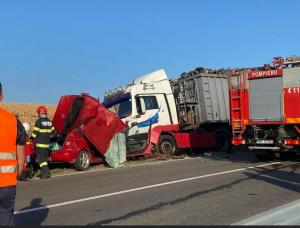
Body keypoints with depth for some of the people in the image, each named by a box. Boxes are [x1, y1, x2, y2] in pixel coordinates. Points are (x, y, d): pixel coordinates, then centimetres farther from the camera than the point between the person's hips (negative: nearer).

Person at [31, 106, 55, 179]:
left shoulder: (39, 121, -12)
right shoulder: (49, 122, 10)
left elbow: (35, 132, -11)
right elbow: (52, 132, 16)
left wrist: (32, 138, 6)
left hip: (40, 143, -7)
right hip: (47, 143, 7)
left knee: (41, 158, -5)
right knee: (44, 158, 15)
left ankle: (47, 172, -13)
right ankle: (43, 172, 21)